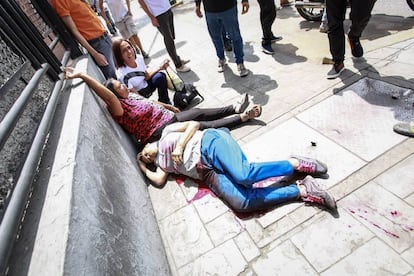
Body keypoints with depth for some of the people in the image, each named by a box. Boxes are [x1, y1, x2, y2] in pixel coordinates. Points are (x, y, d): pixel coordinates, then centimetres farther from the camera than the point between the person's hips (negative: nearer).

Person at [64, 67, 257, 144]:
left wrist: (170, 107, 25)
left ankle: (235, 108, 20)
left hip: (170, 118, 9)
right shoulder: (119, 110, -20)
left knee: (201, 113, 7)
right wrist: (82, 76, -49)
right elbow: (108, 96, -40)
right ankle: (243, 116, 3)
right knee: (208, 126, -6)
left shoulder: (131, 96, 7)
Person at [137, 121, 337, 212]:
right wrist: (142, 167, 25)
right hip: (209, 173, 4)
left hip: (211, 142, -4)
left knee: (243, 175, -33)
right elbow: (159, 180, 11)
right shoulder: (161, 162, 29)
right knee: (241, 202, -23)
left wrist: (180, 146, -4)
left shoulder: (166, 133, 18)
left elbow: (194, 124, 7)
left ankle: (296, 164, -11)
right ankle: (303, 190, -17)